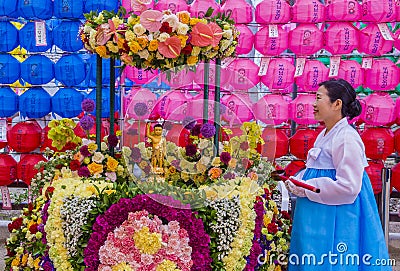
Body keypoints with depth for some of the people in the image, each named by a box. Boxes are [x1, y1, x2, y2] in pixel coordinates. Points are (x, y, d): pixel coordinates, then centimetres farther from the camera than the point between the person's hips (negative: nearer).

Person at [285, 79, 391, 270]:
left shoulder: (346, 138, -19)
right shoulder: (325, 135, 12)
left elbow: (348, 186, -23)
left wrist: (305, 189, -18)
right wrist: (298, 181, 5)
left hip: (335, 221, -9)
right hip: (318, 217, 9)